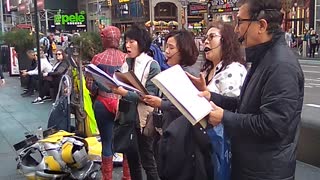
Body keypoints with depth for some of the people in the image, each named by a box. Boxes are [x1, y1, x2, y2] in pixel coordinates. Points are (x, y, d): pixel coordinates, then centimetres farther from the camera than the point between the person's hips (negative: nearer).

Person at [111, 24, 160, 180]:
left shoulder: (152, 65, -10)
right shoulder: (126, 64, 7)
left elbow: (150, 95, -18)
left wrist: (125, 93, -26)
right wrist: (114, 87, -7)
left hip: (143, 119, -6)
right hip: (127, 117, 6)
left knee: (147, 161, 6)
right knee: (131, 159, 19)